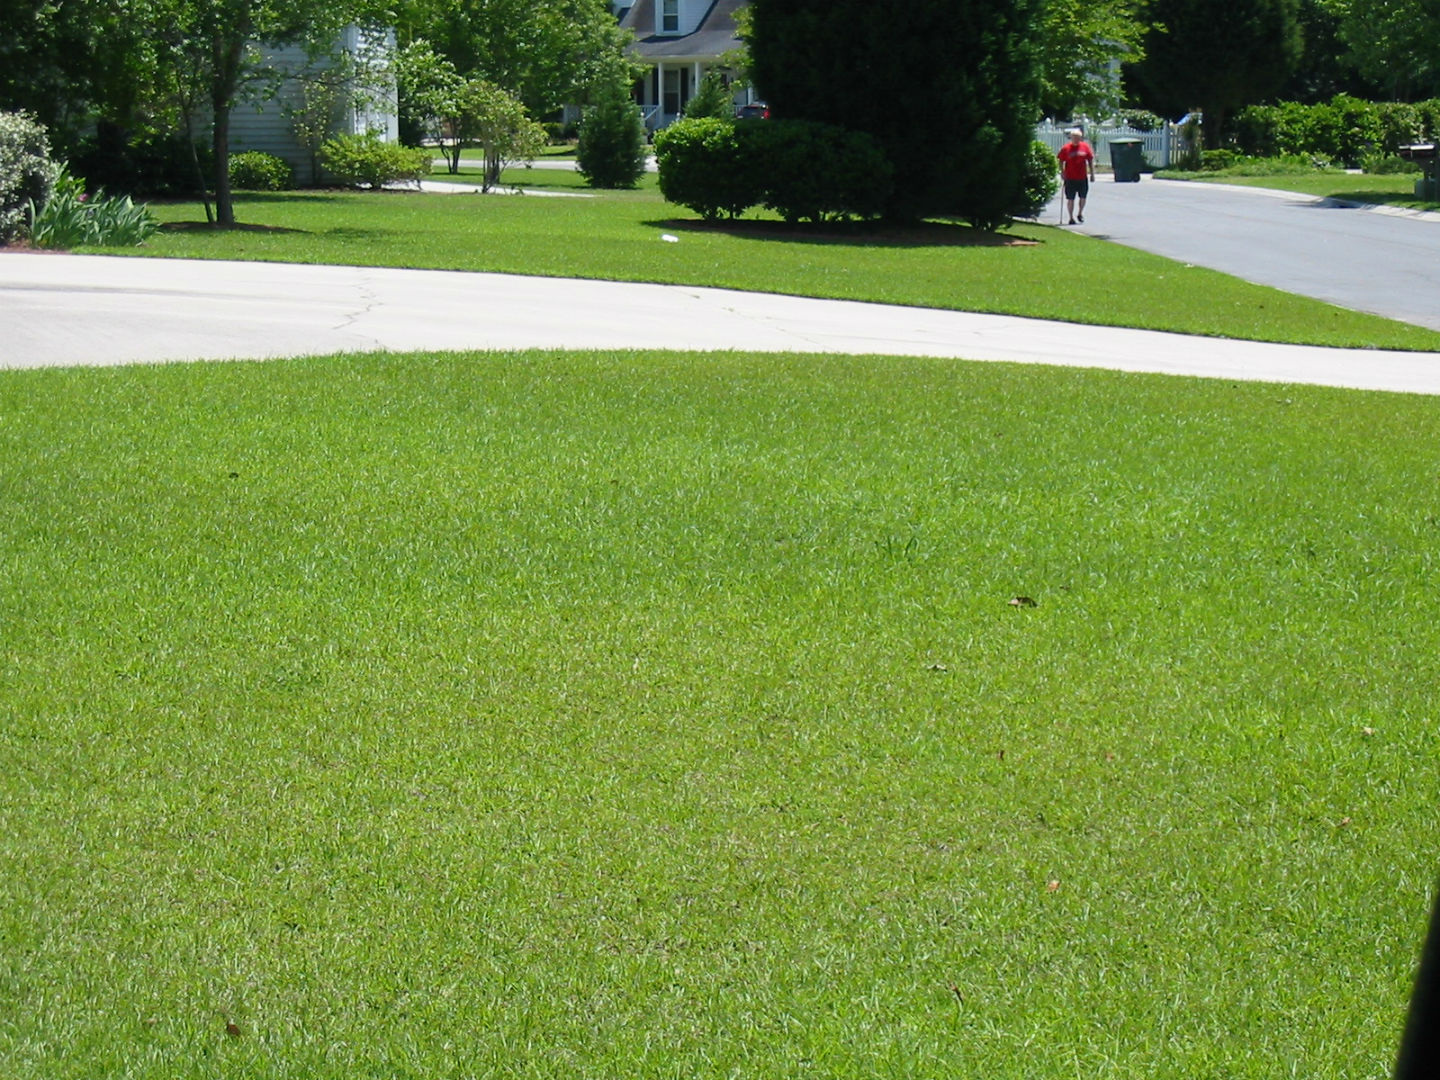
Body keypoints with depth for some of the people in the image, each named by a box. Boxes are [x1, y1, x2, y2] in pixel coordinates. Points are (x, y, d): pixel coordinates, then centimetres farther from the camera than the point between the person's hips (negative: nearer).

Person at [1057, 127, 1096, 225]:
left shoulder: (1085, 147, 1)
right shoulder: (1066, 148, -5)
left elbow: (1090, 160, 8)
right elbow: (1060, 161, 3)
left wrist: (1092, 174, 6)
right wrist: (1062, 172, -8)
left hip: (1083, 177, 2)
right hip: (1070, 178, -2)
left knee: (1083, 197, 9)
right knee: (1070, 199, 2)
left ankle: (1080, 214, 31)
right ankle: (1071, 218, 11)